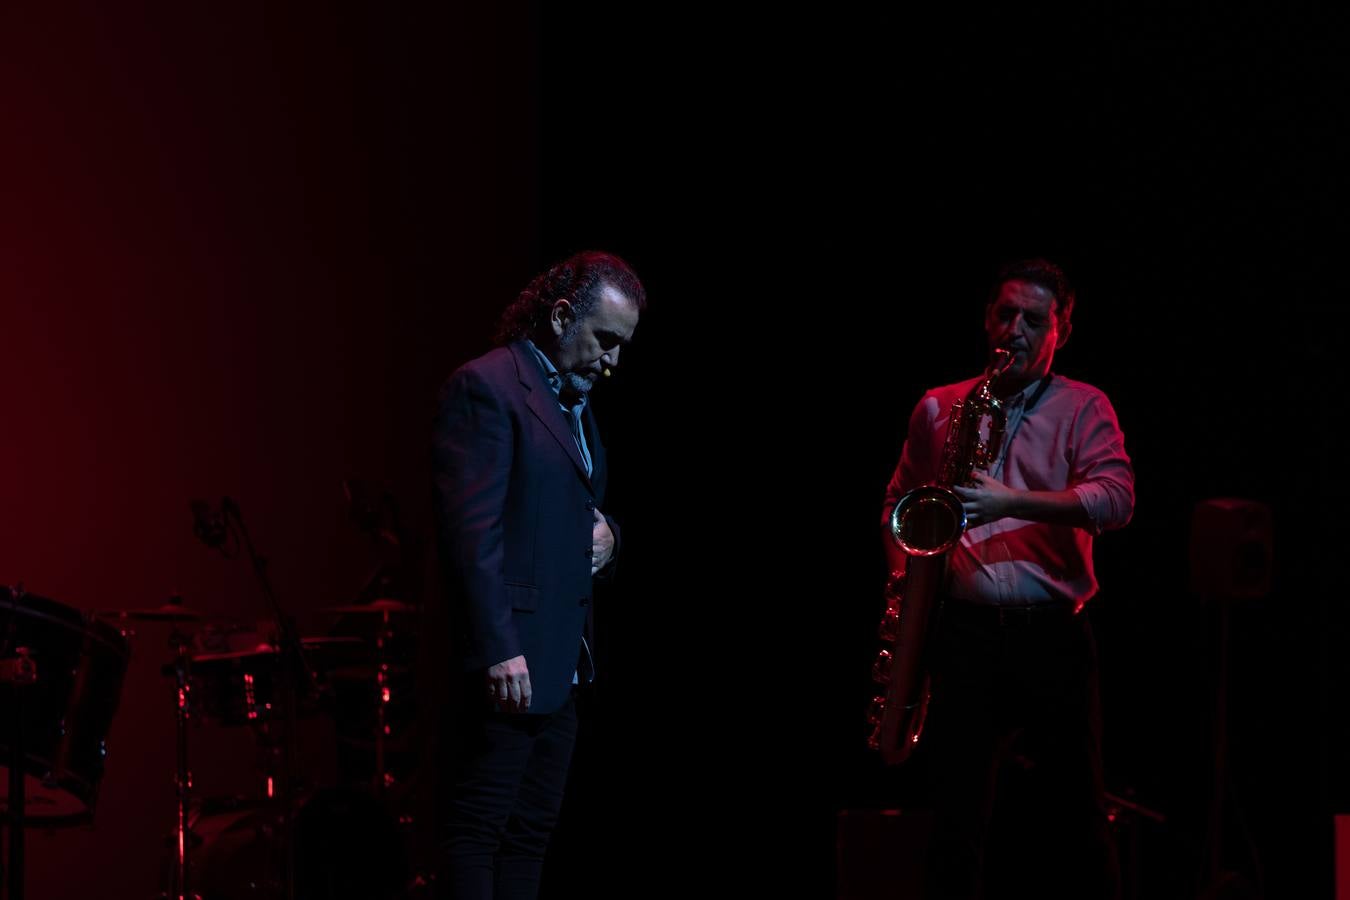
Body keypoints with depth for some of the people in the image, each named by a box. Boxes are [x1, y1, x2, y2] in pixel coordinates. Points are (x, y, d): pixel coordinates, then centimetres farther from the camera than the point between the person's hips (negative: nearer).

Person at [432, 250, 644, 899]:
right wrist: (498, 649, -24)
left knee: (530, 836, 9)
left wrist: (605, 534, 6)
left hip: (561, 666, 9)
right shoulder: (486, 386, -10)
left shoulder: (576, 402, 19)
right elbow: (471, 529, -18)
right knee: (478, 832, -8)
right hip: (509, 661, -9)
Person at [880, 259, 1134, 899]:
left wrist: (1011, 502, -21)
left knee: (1076, 815, -1)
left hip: (1053, 635, -2)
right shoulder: (938, 408, 14)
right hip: (963, 632, 2)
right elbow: (899, 502, 23)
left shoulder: (1083, 408, 6)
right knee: (957, 815, 1)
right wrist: (901, 572, 4)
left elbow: (1115, 500, -10)